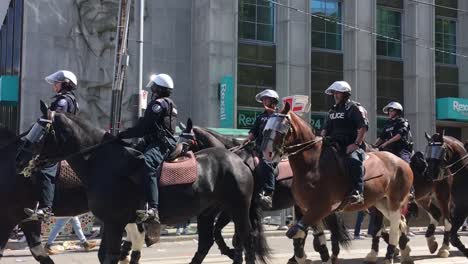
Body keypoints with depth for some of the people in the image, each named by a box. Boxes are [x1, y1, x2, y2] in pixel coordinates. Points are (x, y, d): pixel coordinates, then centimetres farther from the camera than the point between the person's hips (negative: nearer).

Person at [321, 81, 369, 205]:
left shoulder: (355, 108, 1)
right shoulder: (332, 110, 23)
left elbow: (363, 127, -9)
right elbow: (326, 129, 25)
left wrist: (356, 144, -20)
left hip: (352, 145, -7)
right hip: (335, 145, 8)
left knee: (354, 160, -37)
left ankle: (358, 192, -41)